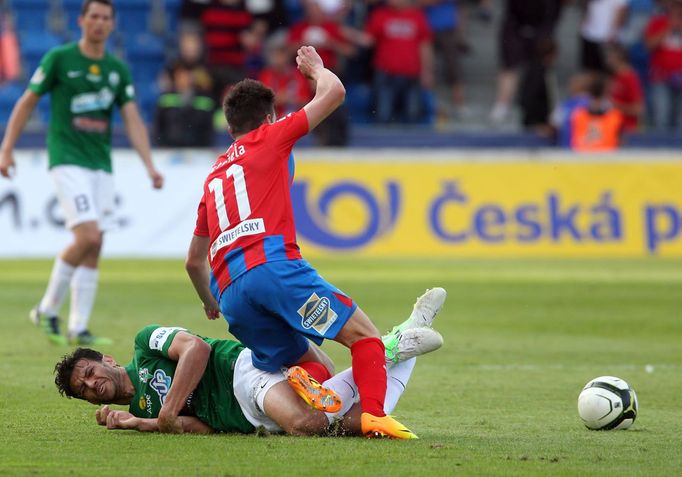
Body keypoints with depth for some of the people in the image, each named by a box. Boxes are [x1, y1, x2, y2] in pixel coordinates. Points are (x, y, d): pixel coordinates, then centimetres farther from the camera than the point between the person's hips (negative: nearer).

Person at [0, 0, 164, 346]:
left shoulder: (118, 70, 9)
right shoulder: (59, 58, -3)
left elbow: (133, 121, 6)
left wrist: (150, 167, -5)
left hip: (101, 165, 5)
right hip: (67, 160, -5)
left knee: (93, 248, 2)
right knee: (88, 236, -18)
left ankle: (79, 327, 7)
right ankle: (48, 310, -2)